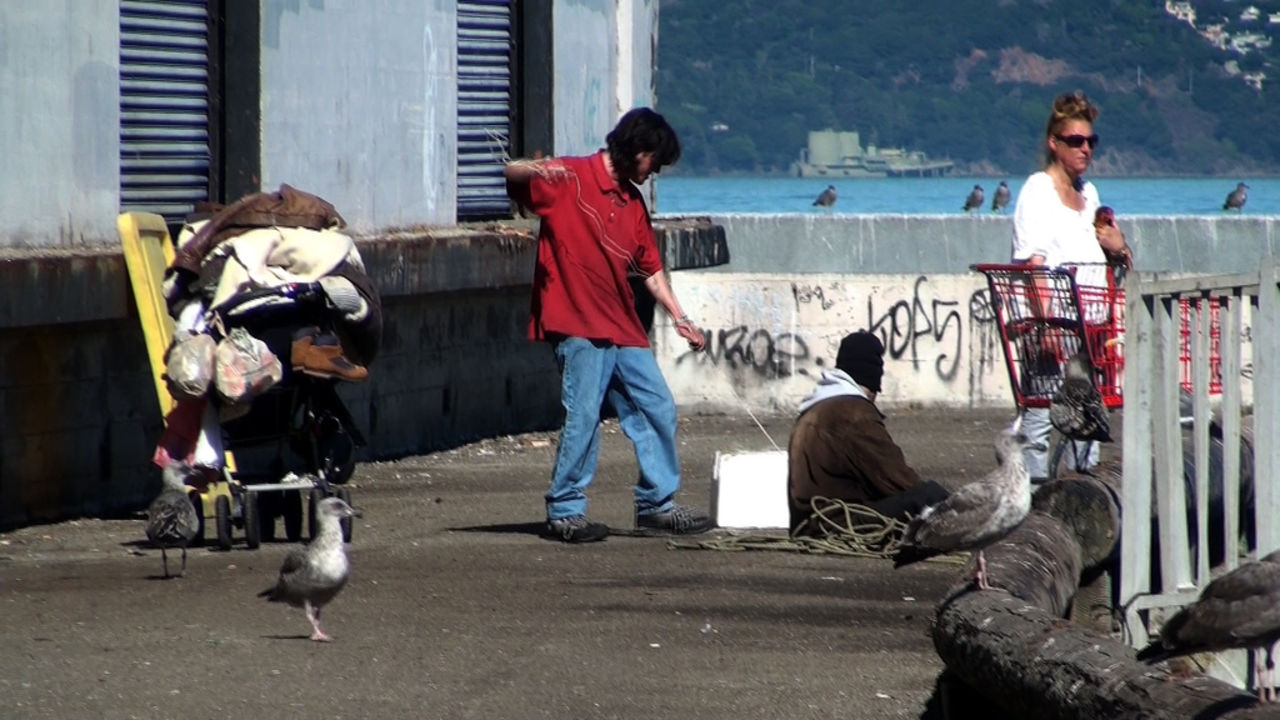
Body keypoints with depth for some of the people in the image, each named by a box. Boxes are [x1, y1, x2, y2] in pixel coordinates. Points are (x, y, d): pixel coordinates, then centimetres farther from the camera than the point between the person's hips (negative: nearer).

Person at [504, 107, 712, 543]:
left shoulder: (633, 201, 18)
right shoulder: (571, 179, -4)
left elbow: (650, 269, 22)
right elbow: (511, 176, -12)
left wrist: (679, 318, 15)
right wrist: (536, 170, -35)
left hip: (624, 328, 8)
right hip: (580, 326, -8)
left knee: (658, 410, 8)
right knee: (583, 416, -10)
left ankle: (657, 506, 18)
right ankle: (564, 513, 0)